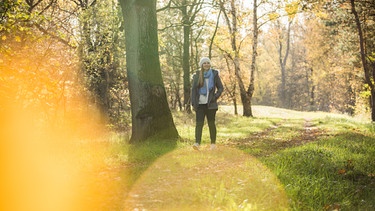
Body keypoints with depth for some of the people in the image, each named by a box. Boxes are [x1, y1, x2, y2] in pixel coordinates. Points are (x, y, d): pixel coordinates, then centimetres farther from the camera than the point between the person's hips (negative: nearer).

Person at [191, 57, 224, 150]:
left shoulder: (214, 74, 3)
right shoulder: (197, 75, 4)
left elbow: (220, 88, 7)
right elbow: (193, 90, 4)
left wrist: (215, 97, -7)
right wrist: (193, 103, -2)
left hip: (210, 103, -1)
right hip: (200, 103, 1)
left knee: (211, 123, 4)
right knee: (199, 123, -8)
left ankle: (213, 143, 13)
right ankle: (197, 143, -15)